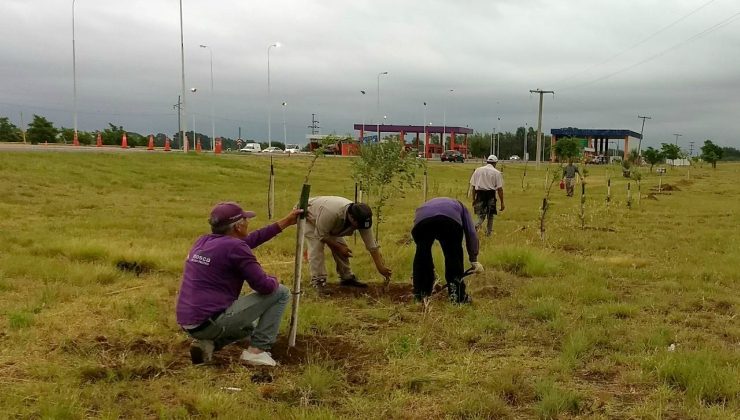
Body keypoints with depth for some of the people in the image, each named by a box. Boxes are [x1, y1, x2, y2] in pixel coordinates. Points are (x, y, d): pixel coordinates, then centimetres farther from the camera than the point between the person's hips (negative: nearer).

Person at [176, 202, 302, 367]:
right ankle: (257, 350, -2)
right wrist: (274, 281, 12)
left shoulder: (203, 241, 12)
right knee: (281, 292, 1)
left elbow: (247, 241, 24)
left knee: (250, 326, 37)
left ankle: (208, 343, 11)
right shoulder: (235, 247, -14)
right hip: (212, 321, -9)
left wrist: (284, 223, 26)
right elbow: (265, 286, -13)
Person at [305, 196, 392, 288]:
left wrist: (381, 267, -23)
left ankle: (347, 277, 10)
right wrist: (339, 247, -24)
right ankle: (318, 282, -17)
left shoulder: (361, 219, -25)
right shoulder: (332, 212, -45)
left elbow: (372, 246, -21)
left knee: (341, 245, -3)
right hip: (308, 217, -6)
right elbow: (321, 235, -32)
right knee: (317, 246, -22)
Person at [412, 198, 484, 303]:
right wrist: (474, 260, 24)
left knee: (422, 256, 21)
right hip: (450, 219, -2)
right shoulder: (459, 207, 42)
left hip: (422, 219, 2)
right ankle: (457, 295, 17)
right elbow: (471, 233, 25)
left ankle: (420, 294, 27)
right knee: (454, 256, 15)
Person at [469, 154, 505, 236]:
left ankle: (475, 227, -20)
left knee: (481, 216, 7)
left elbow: (473, 186, 8)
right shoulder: (497, 172, -2)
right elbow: (499, 189, -5)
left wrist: (473, 199, 15)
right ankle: (488, 234, 18)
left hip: (480, 194, 2)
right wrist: (502, 202, -1)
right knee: (490, 216, 14)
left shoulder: (478, 170, 7)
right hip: (491, 195, -2)